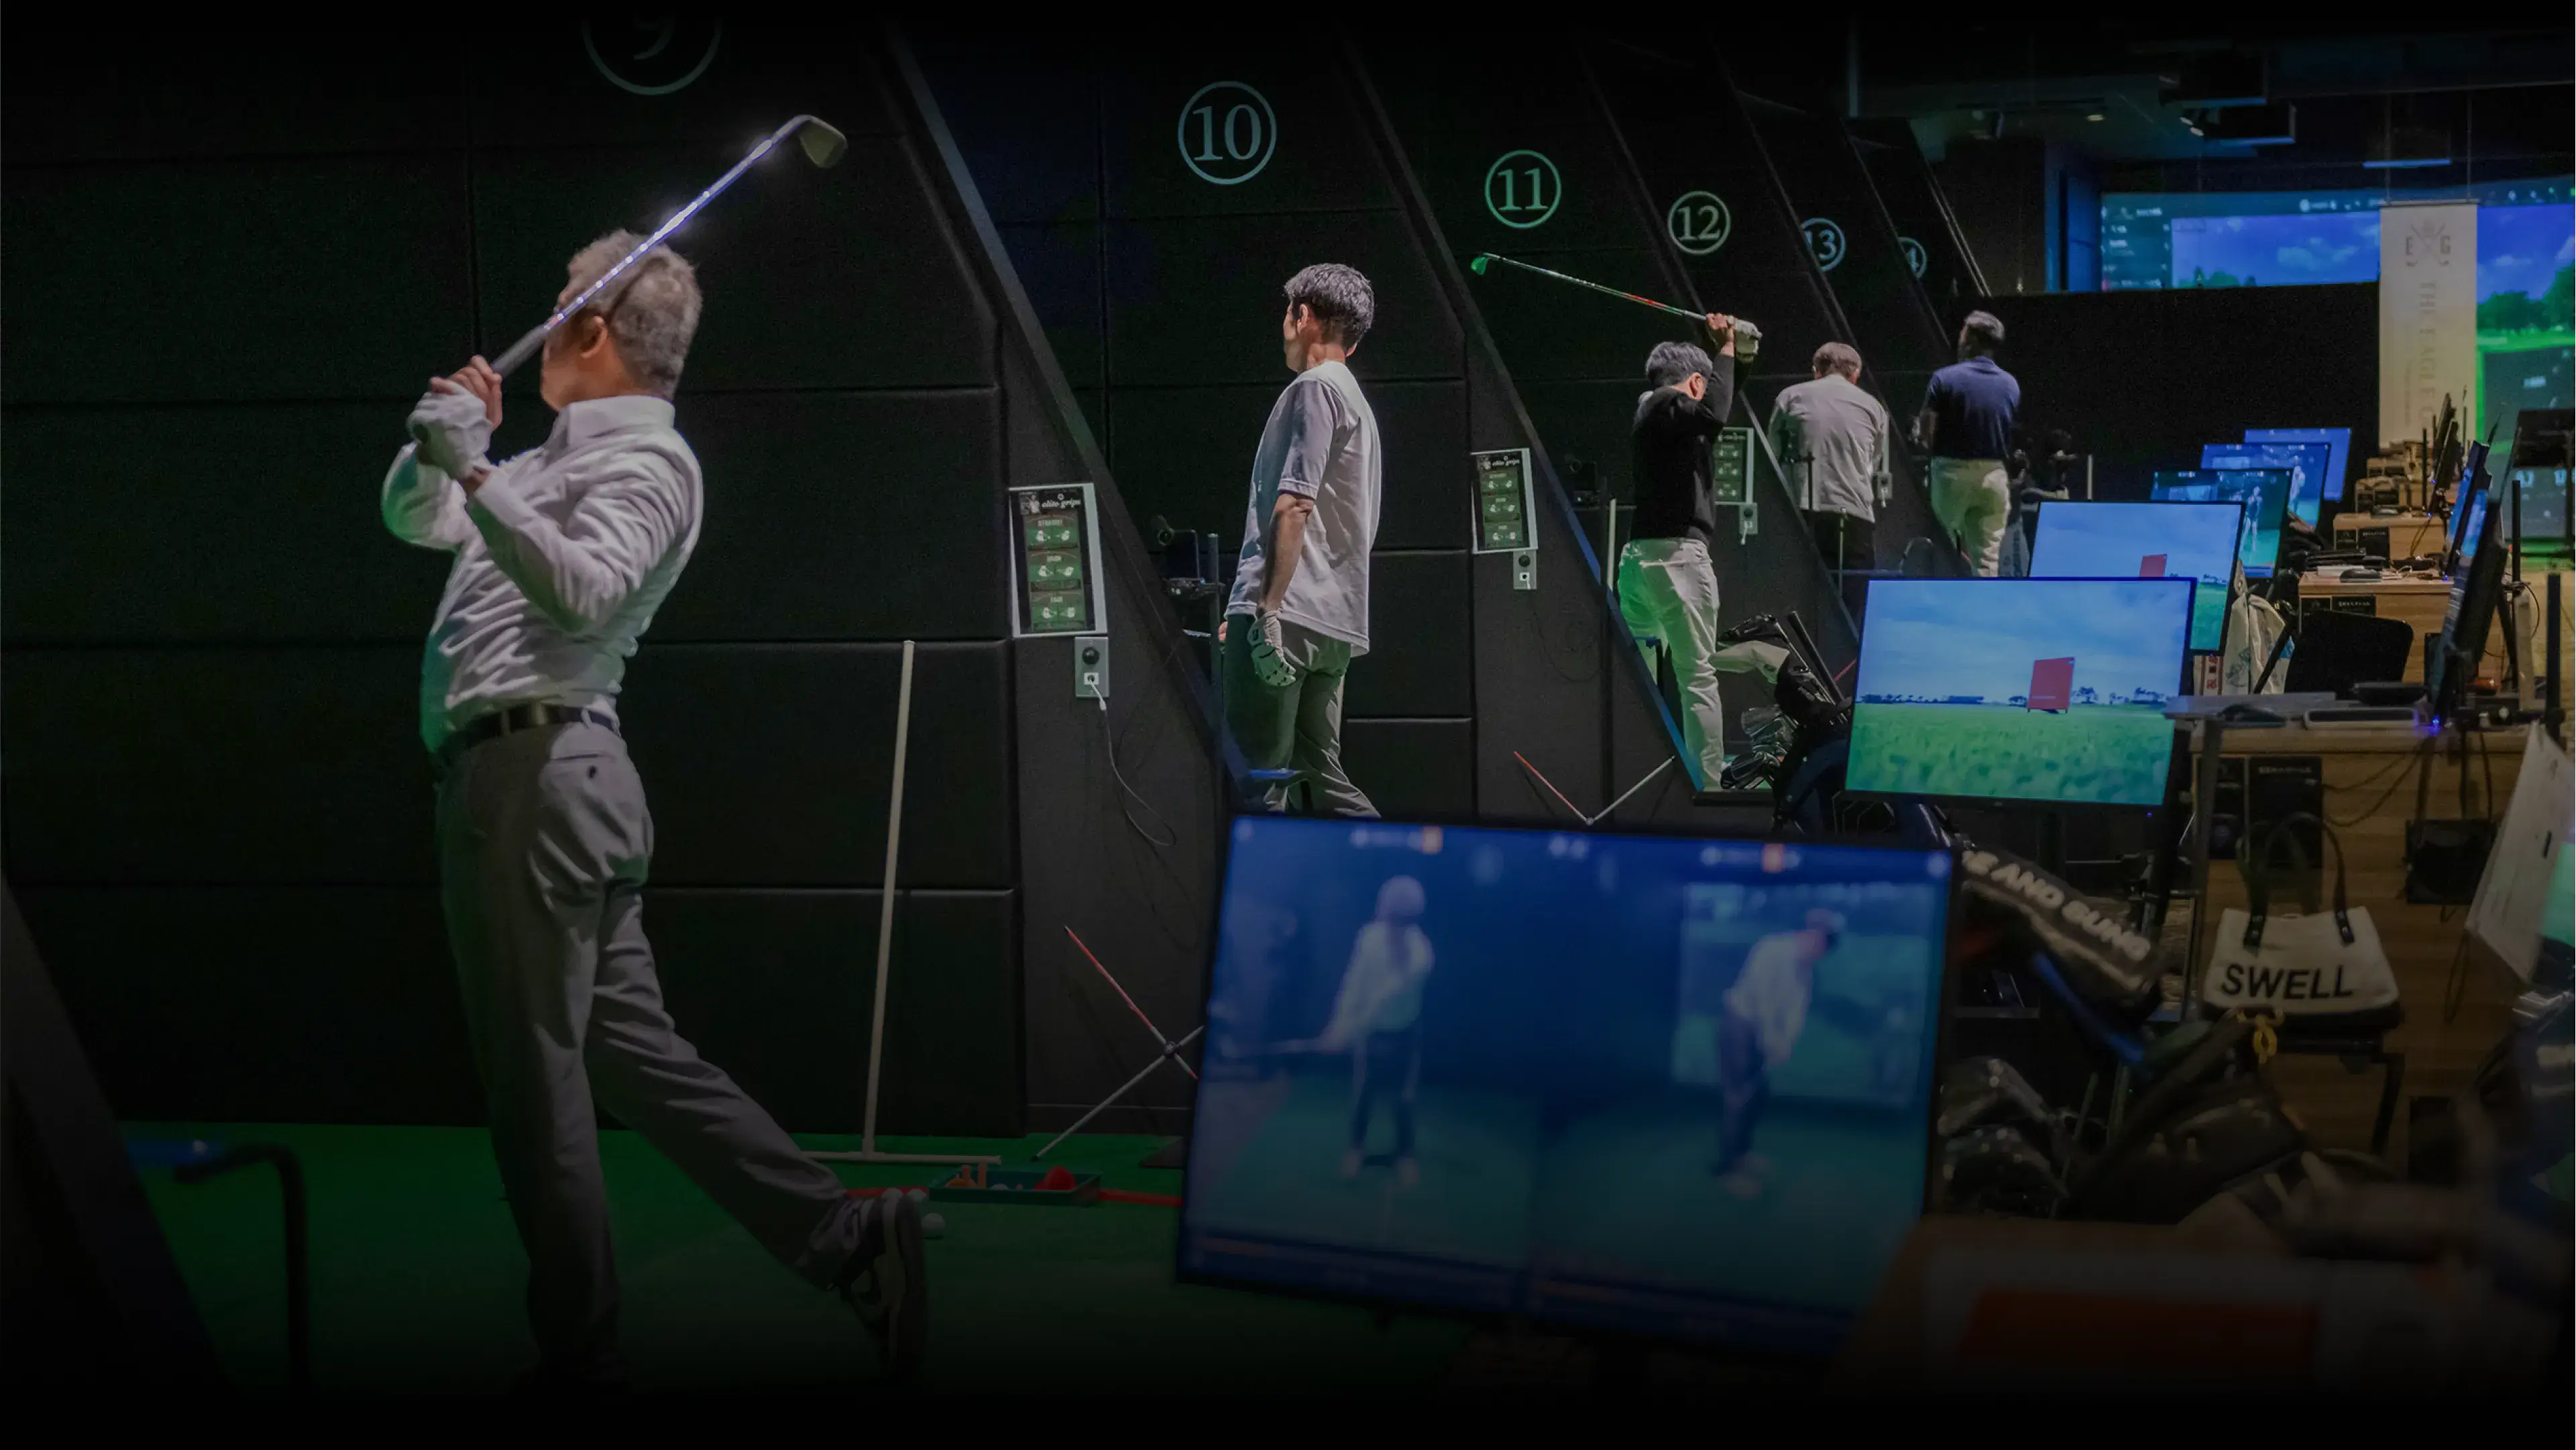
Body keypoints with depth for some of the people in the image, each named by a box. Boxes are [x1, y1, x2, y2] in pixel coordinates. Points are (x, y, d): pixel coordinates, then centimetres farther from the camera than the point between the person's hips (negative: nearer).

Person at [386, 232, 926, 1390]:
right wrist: (445, 447, 10)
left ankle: (578, 1359, 4)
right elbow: (414, 520, 29)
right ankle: (851, 1239, 7)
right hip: (540, 779, 9)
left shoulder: (648, 462, -6)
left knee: (533, 1078, -4)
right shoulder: (562, 458, 23)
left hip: (531, 774, -9)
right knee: (630, 1056, 8)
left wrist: (475, 471, -27)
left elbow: (582, 593, -24)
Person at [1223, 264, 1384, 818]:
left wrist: (1269, 610, -20)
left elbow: (1294, 506, -15)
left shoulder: (1314, 389, -4)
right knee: (1322, 776, 12)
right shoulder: (1357, 402, 26)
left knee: (1256, 787, -11)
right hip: (1333, 625, 10)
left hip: (1286, 620, -10)